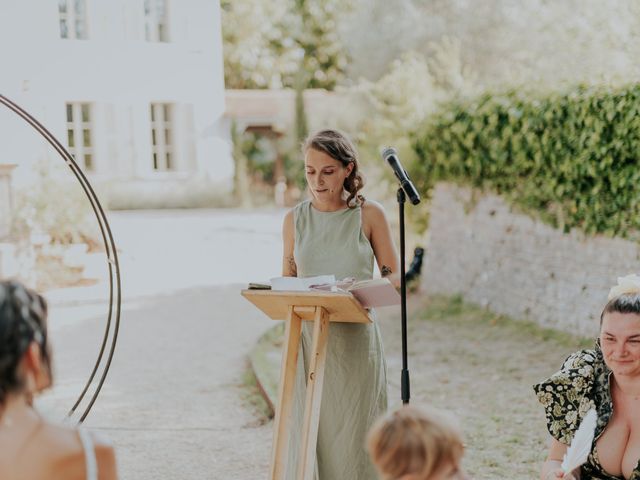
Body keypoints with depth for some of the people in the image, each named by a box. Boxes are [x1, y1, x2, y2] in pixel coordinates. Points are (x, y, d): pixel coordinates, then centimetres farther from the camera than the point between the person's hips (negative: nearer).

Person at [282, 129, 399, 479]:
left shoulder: (369, 215, -1)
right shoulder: (295, 219, 6)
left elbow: (392, 276, 2)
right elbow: (286, 281, 12)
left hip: (356, 339, -2)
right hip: (308, 338, 2)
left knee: (353, 434, 0)